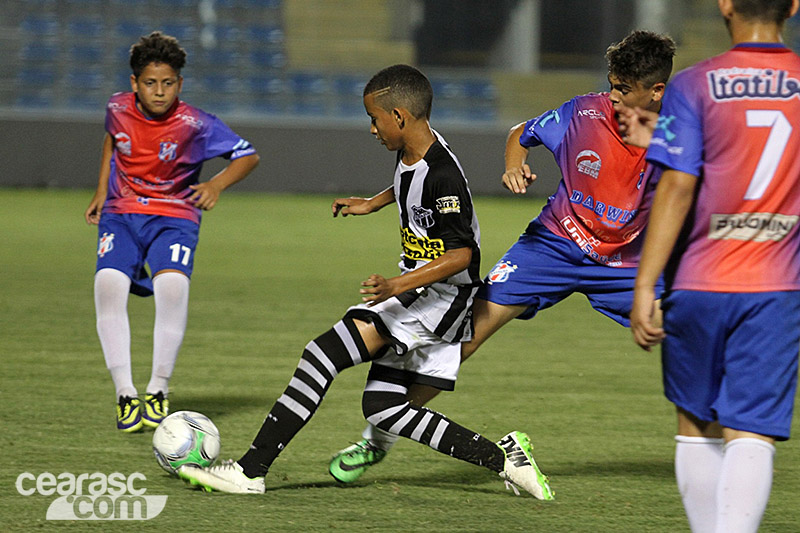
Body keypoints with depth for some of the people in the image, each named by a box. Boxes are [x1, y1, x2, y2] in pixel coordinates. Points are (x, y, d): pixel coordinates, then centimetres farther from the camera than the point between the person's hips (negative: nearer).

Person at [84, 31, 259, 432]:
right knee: (108, 283, -27)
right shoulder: (118, 109, -3)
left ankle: (158, 390, -17)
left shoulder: (194, 124, -13)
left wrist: (217, 184, -20)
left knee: (173, 283, -32)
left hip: (174, 215, -2)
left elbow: (248, 156, -3)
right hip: (121, 214, 2)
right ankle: (125, 394, -21)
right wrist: (102, 191, 20)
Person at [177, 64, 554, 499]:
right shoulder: (410, 153, 6)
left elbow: (461, 254, -26)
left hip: (441, 294, -11)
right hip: (413, 290, 11)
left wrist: (396, 286, -35)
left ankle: (251, 471, -23)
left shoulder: (443, 176, -23)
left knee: (324, 353, -20)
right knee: (381, 407, 8)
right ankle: (501, 458, 11)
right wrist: (372, 204, 34)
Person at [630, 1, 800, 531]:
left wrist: (644, 287, -10)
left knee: (697, 424, 16)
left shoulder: (694, 85, -5)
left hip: (698, 286, -1)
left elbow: (677, 188, -12)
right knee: (751, 435, -5)